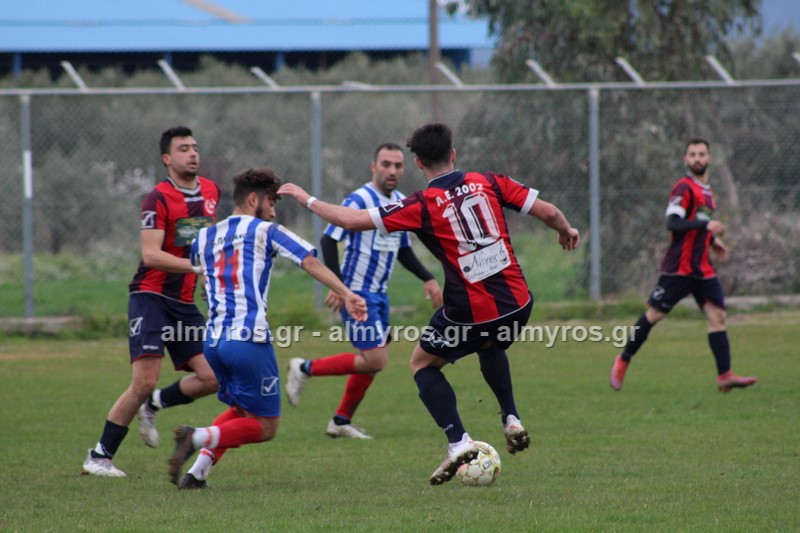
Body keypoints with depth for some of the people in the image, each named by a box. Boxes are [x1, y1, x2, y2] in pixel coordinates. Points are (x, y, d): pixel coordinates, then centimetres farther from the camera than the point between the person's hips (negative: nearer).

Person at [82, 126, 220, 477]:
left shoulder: (211, 191, 10)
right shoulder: (159, 198, -11)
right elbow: (150, 254, -21)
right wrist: (196, 265, -29)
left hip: (185, 303, 7)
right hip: (151, 296, -7)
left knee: (212, 378, -5)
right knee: (144, 381, -16)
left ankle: (153, 404, 21)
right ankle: (99, 456, -4)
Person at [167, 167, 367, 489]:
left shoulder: (205, 237, 16)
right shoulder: (264, 231, 2)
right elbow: (310, 262, -8)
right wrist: (345, 294, -13)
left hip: (213, 340, 6)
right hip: (250, 340, -6)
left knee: (240, 410, 26)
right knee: (265, 427, 2)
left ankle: (198, 470, 6)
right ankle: (199, 438, -22)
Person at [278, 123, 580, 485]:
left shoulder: (422, 206, -8)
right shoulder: (488, 183, 2)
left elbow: (352, 220, -8)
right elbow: (548, 212, 3)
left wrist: (308, 201, 7)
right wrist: (566, 231, 26)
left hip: (471, 312, -5)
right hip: (517, 304, 5)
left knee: (422, 363, 20)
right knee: (490, 347, 38)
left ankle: (458, 442, 4)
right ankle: (512, 421, 27)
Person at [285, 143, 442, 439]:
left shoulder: (401, 203, 10)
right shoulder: (360, 200, -16)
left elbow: (403, 250, 22)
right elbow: (329, 240, -18)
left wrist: (427, 279, 10)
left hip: (379, 293, 8)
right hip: (357, 293, -8)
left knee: (371, 361, 9)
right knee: (375, 360, -14)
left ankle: (341, 421, 20)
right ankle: (305, 369, -1)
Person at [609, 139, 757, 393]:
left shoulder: (706, 190, 17)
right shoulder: (684, 188, -10)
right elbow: (673, 223, -23)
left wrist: (713, 241, 17)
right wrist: (706, 224, -30)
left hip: (703, 269, 8)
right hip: (679, 267, -8)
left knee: (717, 315, -5)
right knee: (654, 315, -1)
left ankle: (725, 375, -9)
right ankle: (622, 361, 14)